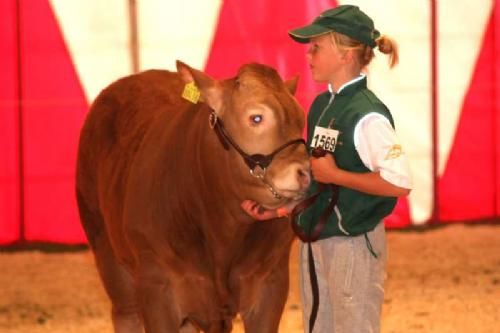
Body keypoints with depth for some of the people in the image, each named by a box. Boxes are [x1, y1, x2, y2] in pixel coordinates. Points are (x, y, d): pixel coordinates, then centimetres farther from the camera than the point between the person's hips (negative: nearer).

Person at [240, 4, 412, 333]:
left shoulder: (367, 115, -19)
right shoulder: (322, 105, 7)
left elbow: (399, 182, -28)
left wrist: (334, 174, -22)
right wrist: (283, 208, 4)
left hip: (354, 244, -9)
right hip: (315, 238, 9)